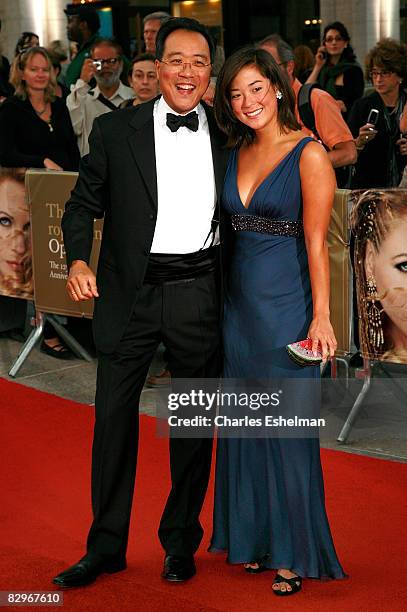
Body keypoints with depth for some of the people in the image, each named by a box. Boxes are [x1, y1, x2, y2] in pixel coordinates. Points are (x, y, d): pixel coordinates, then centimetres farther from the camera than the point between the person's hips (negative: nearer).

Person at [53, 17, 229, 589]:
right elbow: (84, 203, 4)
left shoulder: (227, 136, 4)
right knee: (113, 417, 6)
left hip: (199, 295, 1)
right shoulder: (115, 130, 0)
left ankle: (181, 541, 28)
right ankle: (106, 546, 21)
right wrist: (78, 261, -13)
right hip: (131, 293, -1)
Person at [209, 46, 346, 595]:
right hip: (239, 300, 7)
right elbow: (230, 229, 13)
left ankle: (294, 553, 14)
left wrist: (321, 317, -17)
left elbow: (316, 242, -13)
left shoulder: (309, 154, -9)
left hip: (286, 304, -6)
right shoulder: (238, 153, 10)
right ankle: (253, 536, 28)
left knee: (287, 429, 1)